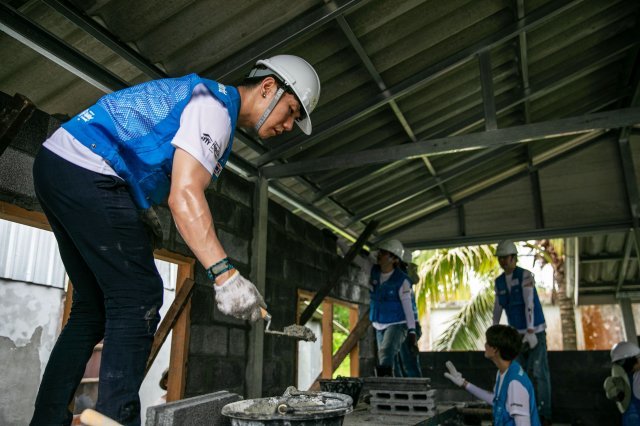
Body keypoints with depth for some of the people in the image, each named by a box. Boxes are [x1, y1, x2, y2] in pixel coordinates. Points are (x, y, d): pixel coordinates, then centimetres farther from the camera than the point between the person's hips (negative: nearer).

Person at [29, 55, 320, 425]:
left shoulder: (204, 97, 20)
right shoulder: (215, 106, -12)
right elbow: (185, 195, -26)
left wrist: (143, 211, 14)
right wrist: (224, 274, -33)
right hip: (87, 173, -10)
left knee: (94, 307, 11)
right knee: (138, 299, -10)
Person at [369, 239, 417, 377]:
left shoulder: (401, 280, -16)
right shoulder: (373, 272, -1)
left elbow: (407, 305, -12)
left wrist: (412, 330, -12)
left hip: (396, 324, -6)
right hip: (379, 325, 6)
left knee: (386, 352, -27)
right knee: (386, 358, 12)